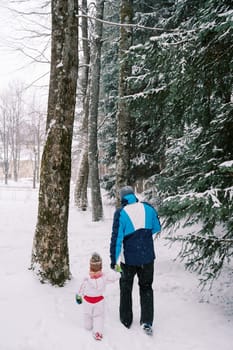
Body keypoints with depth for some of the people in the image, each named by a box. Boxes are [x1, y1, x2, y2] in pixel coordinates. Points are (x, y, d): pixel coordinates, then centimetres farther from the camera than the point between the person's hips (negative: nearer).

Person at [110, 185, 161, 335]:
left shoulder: (120, 213, -14)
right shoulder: (148, 208, -5)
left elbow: (116, 238, -14)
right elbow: (157, 229, 7)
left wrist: (114, 259, -7)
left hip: (129, 259, -2)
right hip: (148, 257, 2)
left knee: (126, 288, 19)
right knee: (146, 287, 19)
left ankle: (126, 320, 30)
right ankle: (147, 322, 14)